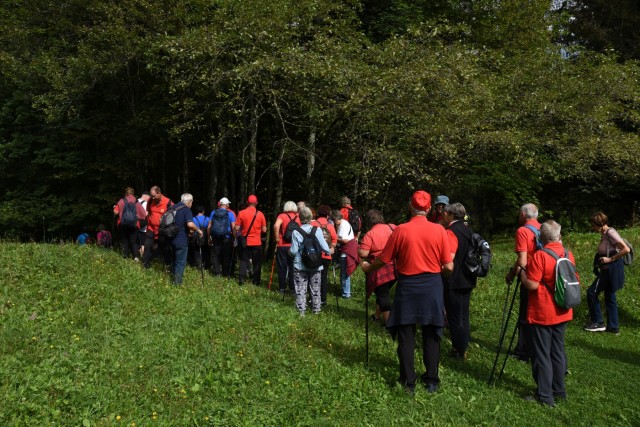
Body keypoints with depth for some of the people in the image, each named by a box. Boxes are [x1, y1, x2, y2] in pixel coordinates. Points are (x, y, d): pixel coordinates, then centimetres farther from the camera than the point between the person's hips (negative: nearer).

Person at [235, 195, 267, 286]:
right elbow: (264, 230, -3)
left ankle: (241, 279, 4)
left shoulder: (241, 213, -7)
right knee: (257, 262, 10)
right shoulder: (260, 214, -7)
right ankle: (256, 281, 12)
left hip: (245, 242, 1)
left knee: (244, 260, 12)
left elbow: (237, 228, -6)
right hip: (257, 242, -1)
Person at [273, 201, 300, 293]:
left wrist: (277, 238, -12)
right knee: (292, 267, 9)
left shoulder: (282, 216, -5)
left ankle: (282, 287, 12)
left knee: (282, 267, 7)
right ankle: (293, 287, 11)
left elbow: (276, 226, -22)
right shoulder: (298, 217, 4)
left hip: (282, 246, -2)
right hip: (294, 246, 2)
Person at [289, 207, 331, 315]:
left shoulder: (296, 232, -13)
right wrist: (328, 251, 12)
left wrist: (289, 252, 11)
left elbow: (293, 251, -12)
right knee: (315, 288, 14)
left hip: (300, 265, -2)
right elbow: (324, 247, -10)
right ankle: (316, 309, 23)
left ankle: (301, 310, 9)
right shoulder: (317, 230, -10)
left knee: (300, 289, 7)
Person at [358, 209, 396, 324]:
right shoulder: (392, 227, 2)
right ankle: (377, 316, 35)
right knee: (383, 292, 22)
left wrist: (356, 248, 1)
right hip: (393, 268, 6)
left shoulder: (369, 234, -13)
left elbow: (363, 254, -18)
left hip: (379, 270, -6)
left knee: (382, 295, 5)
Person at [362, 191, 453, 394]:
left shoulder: (400, 230, -10)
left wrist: (368, 267, 19)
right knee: (431, 336, 13)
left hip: (408, 287, -1)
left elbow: (383, 259, -1)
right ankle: (432, 381, 20)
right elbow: (449, 267, -7)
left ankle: (408, 382, 15)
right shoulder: (439, 230, -8)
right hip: (432, 287, 1)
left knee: (406, 336, 9)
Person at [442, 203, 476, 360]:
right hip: (467, 280, 9)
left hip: (454, 282, -9)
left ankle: (460, 351, 11)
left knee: (455, 317, 3)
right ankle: (464, 345, 31)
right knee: (463, 314, 19)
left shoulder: (451, 232, -20)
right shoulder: (467, 230, 7)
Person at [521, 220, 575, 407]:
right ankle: (559, 390, 25)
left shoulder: (540, 256, -18)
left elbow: (532, 285, -22)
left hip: (541, 314, -7)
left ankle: (544, 395, 5)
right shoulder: (569, 255, 3)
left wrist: (522, 271, -5)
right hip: (562, 313, 7)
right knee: (558, 351, 17)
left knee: (541, 354, 2)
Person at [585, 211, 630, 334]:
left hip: (612, 269, -10)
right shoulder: (604, 234, 10)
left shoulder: (610, 233, -18)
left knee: (592, 292, -3)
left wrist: (610, 259, -20)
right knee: (609, 297, 14)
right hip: (607, 269, 10)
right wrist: (602, 258, 5)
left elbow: (626, 249, -24)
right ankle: (613, 327, 20)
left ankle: (598, 323, 6)